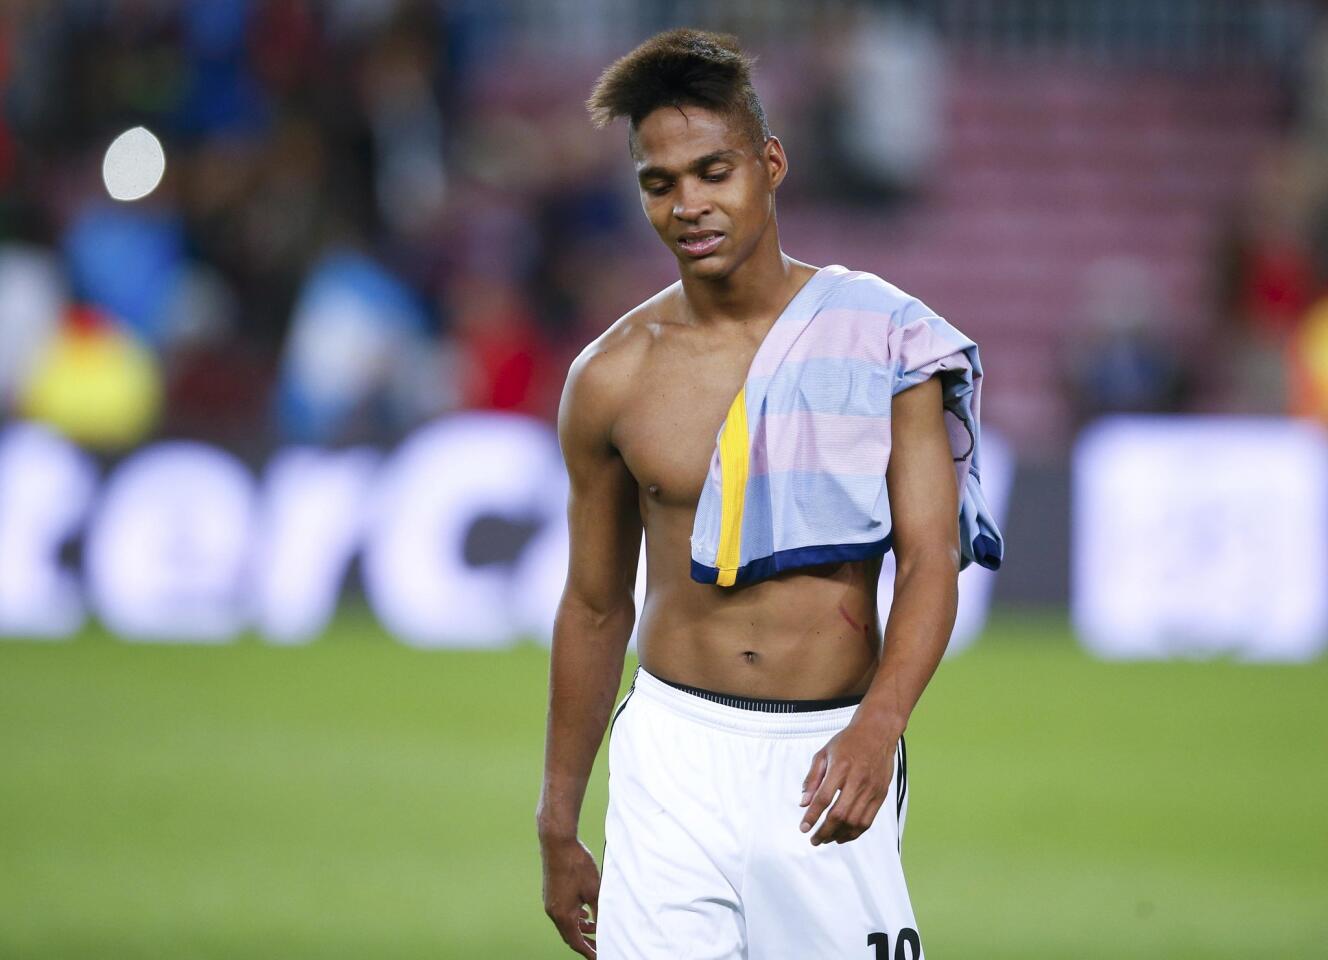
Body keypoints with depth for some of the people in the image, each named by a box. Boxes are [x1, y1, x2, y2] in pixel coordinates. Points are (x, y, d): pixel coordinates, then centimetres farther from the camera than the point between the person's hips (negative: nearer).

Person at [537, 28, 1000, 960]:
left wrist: (877, 729, -24)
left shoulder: (881, 338, -1)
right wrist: (558, 826, 16)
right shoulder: (610, 378, 4)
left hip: (834, 750, -1)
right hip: (675, 745, 1)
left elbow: (931, 560, -6)